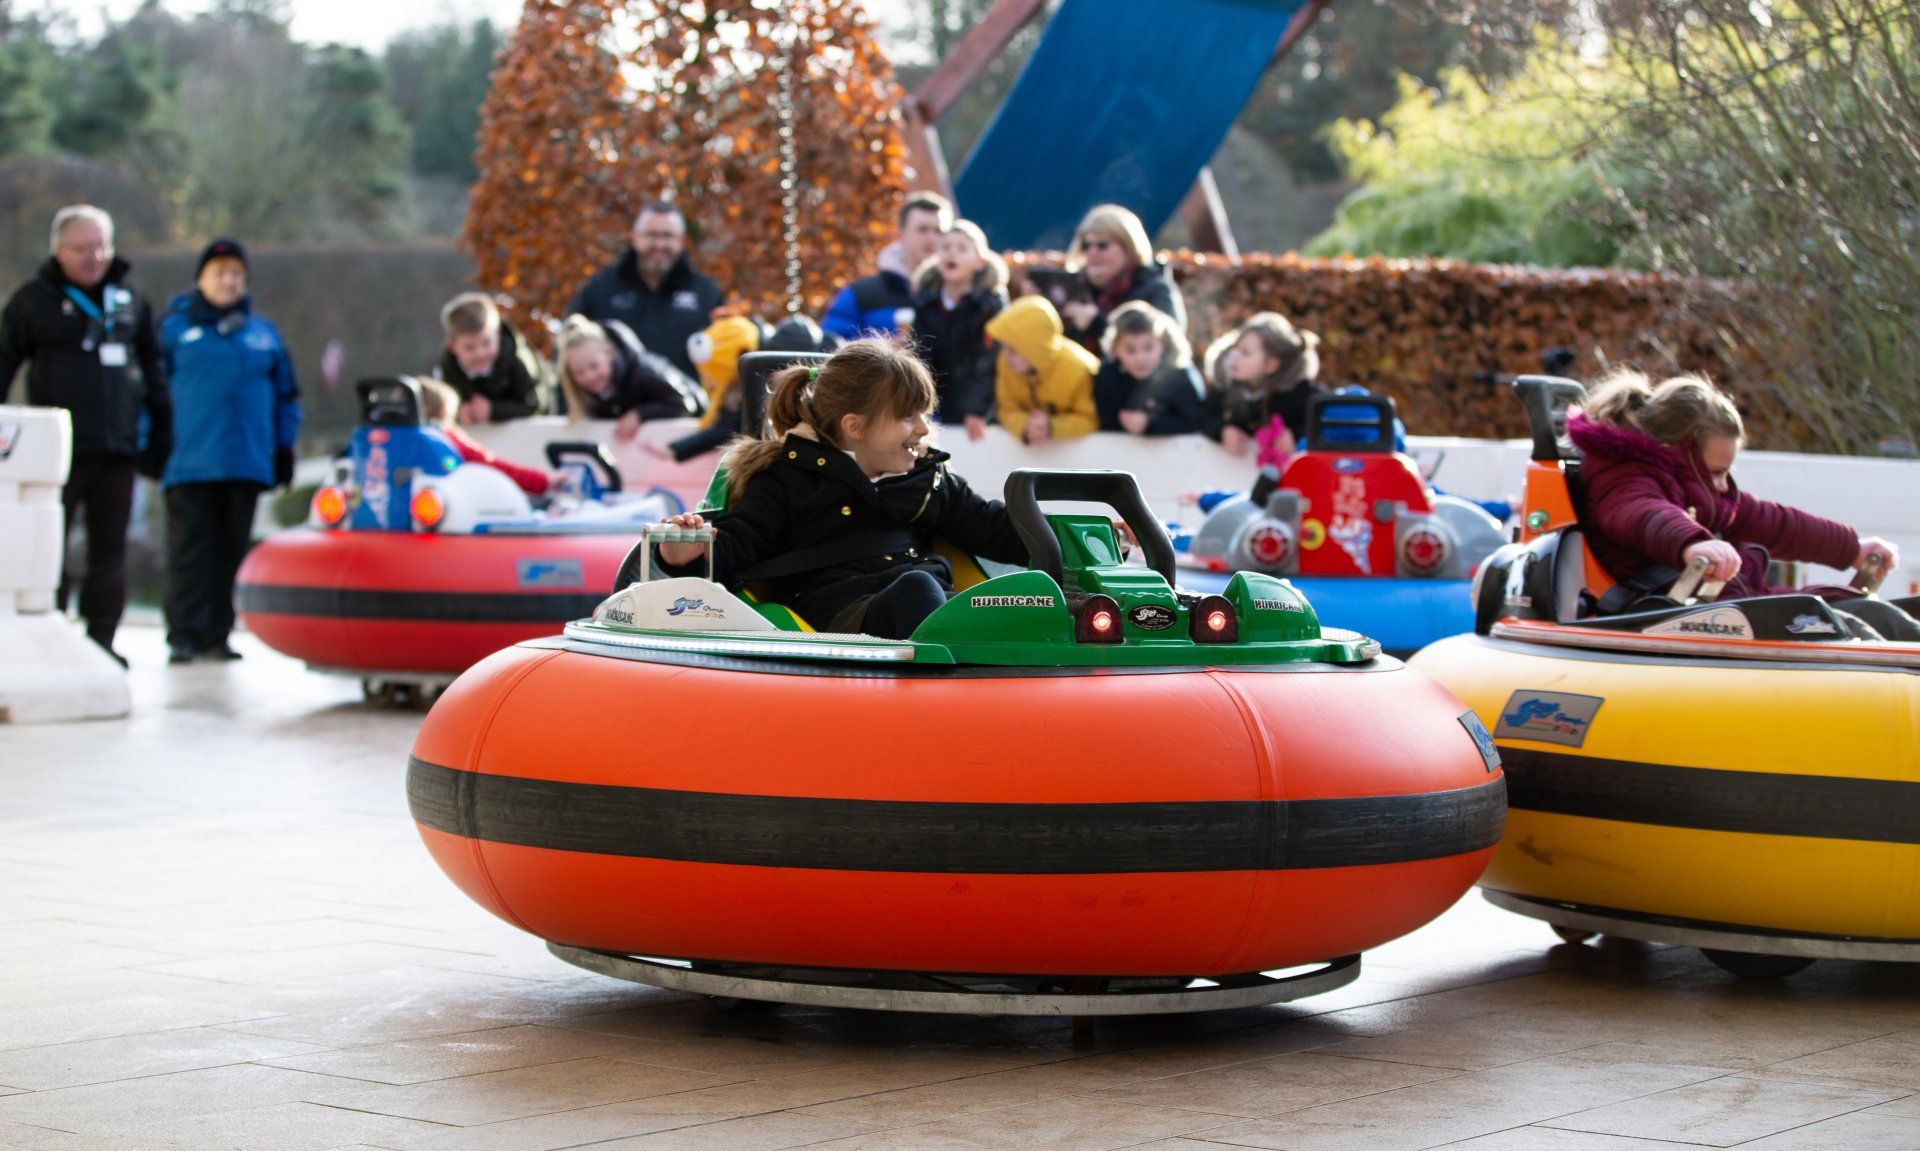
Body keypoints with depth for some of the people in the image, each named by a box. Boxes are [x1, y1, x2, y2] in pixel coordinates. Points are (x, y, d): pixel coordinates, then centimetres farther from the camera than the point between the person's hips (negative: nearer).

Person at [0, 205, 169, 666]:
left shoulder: (130, 299, 14)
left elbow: (153, 372, 21)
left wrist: (160, 434, 17)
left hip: (117, 448, 3)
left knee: (110, 549, 4)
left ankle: (101, 640, 8)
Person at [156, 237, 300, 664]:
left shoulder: (263, 332, 14)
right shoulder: (175, 327, 6)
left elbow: (286, 393, 19)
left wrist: (285, 448, 13)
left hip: (246, 465, 3)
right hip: (191, 464, -3)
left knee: (232, 550, 4)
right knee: (190, 549, -6)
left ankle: (217, 636, 9)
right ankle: (183, 636, -5)